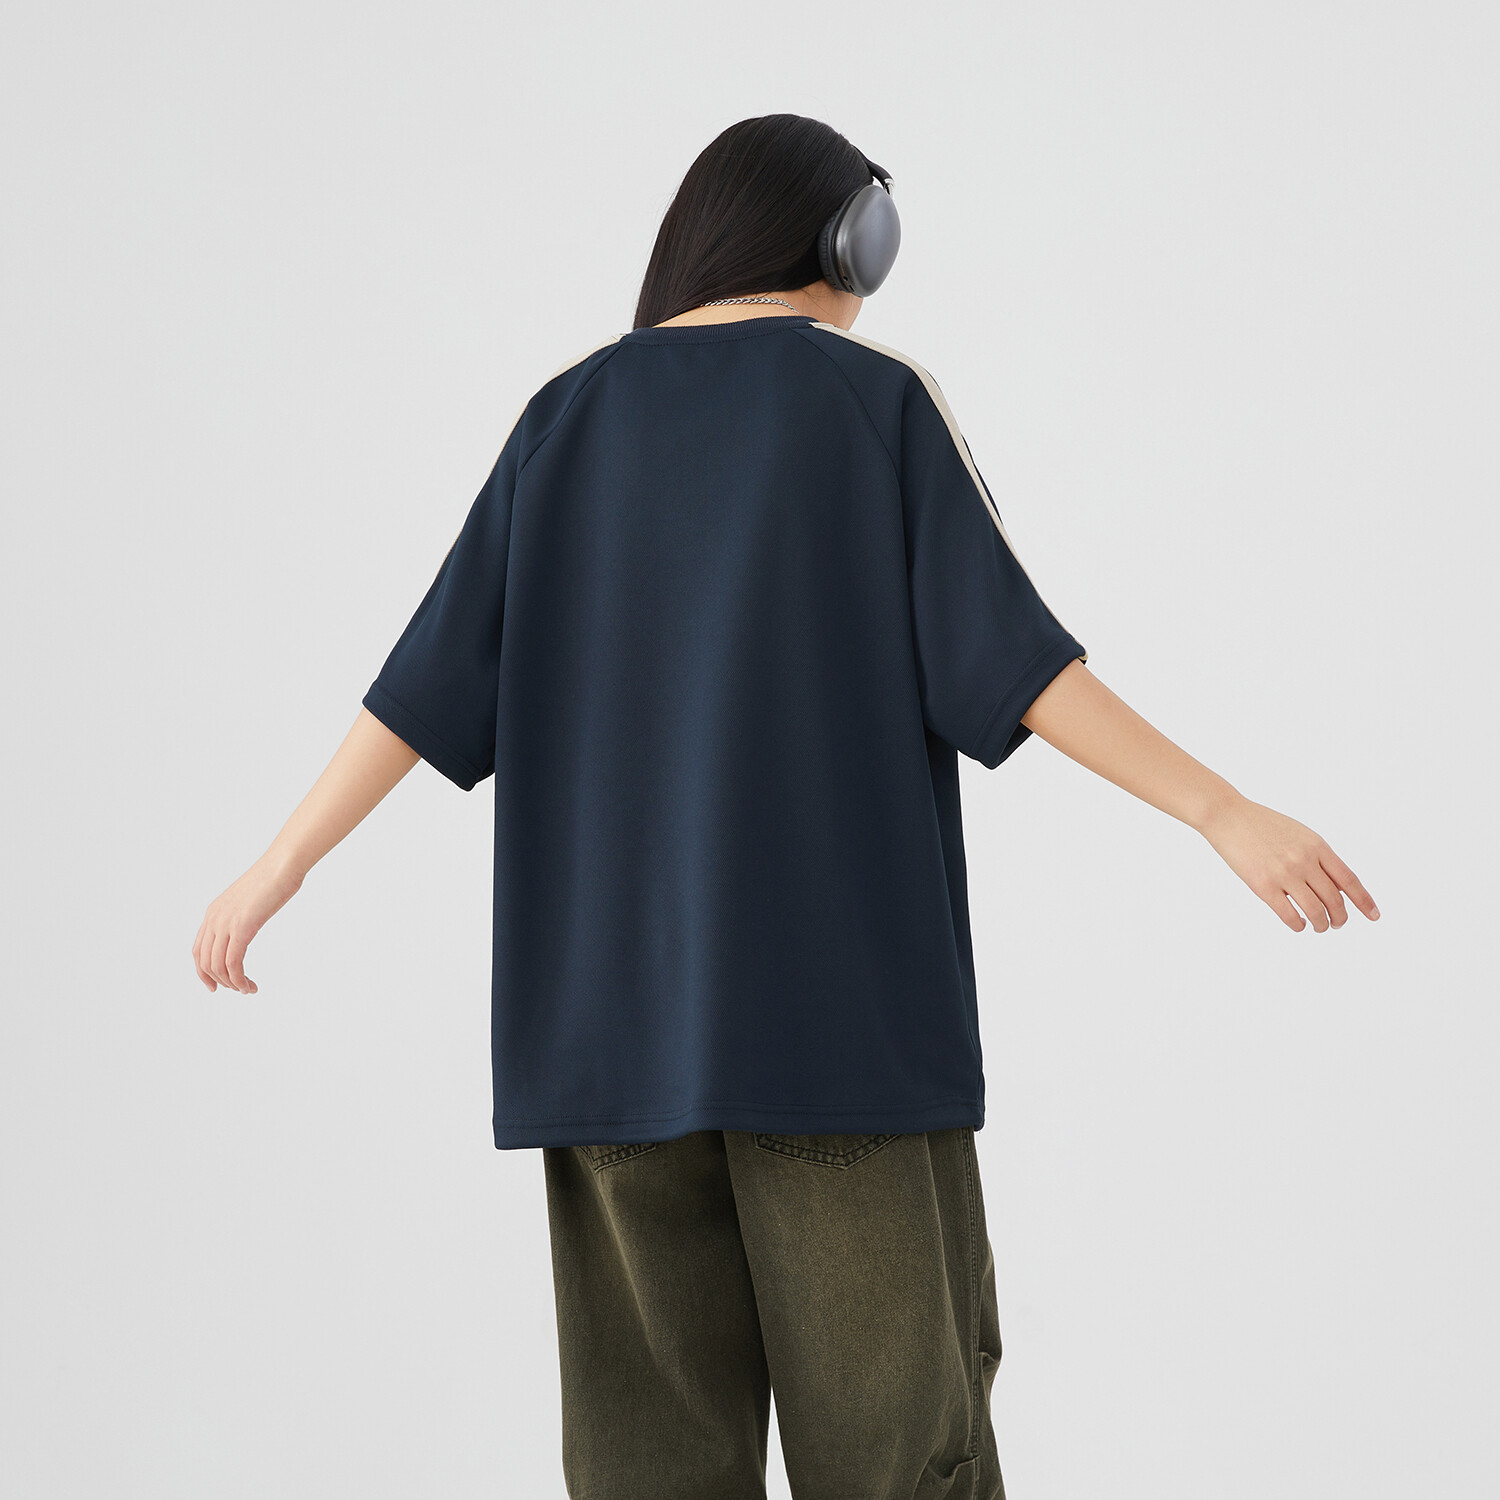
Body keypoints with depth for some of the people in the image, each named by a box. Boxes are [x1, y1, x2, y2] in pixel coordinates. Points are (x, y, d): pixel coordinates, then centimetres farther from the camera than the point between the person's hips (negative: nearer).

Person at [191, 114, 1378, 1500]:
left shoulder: (574, 418, 8)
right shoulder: (879, 400, -1)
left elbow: (438, 672, 5)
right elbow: (1008, 652, -9)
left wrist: (282, 864, 13)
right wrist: (1226, 812, -8)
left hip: (615, 995, 4)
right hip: (839, 992, -3)